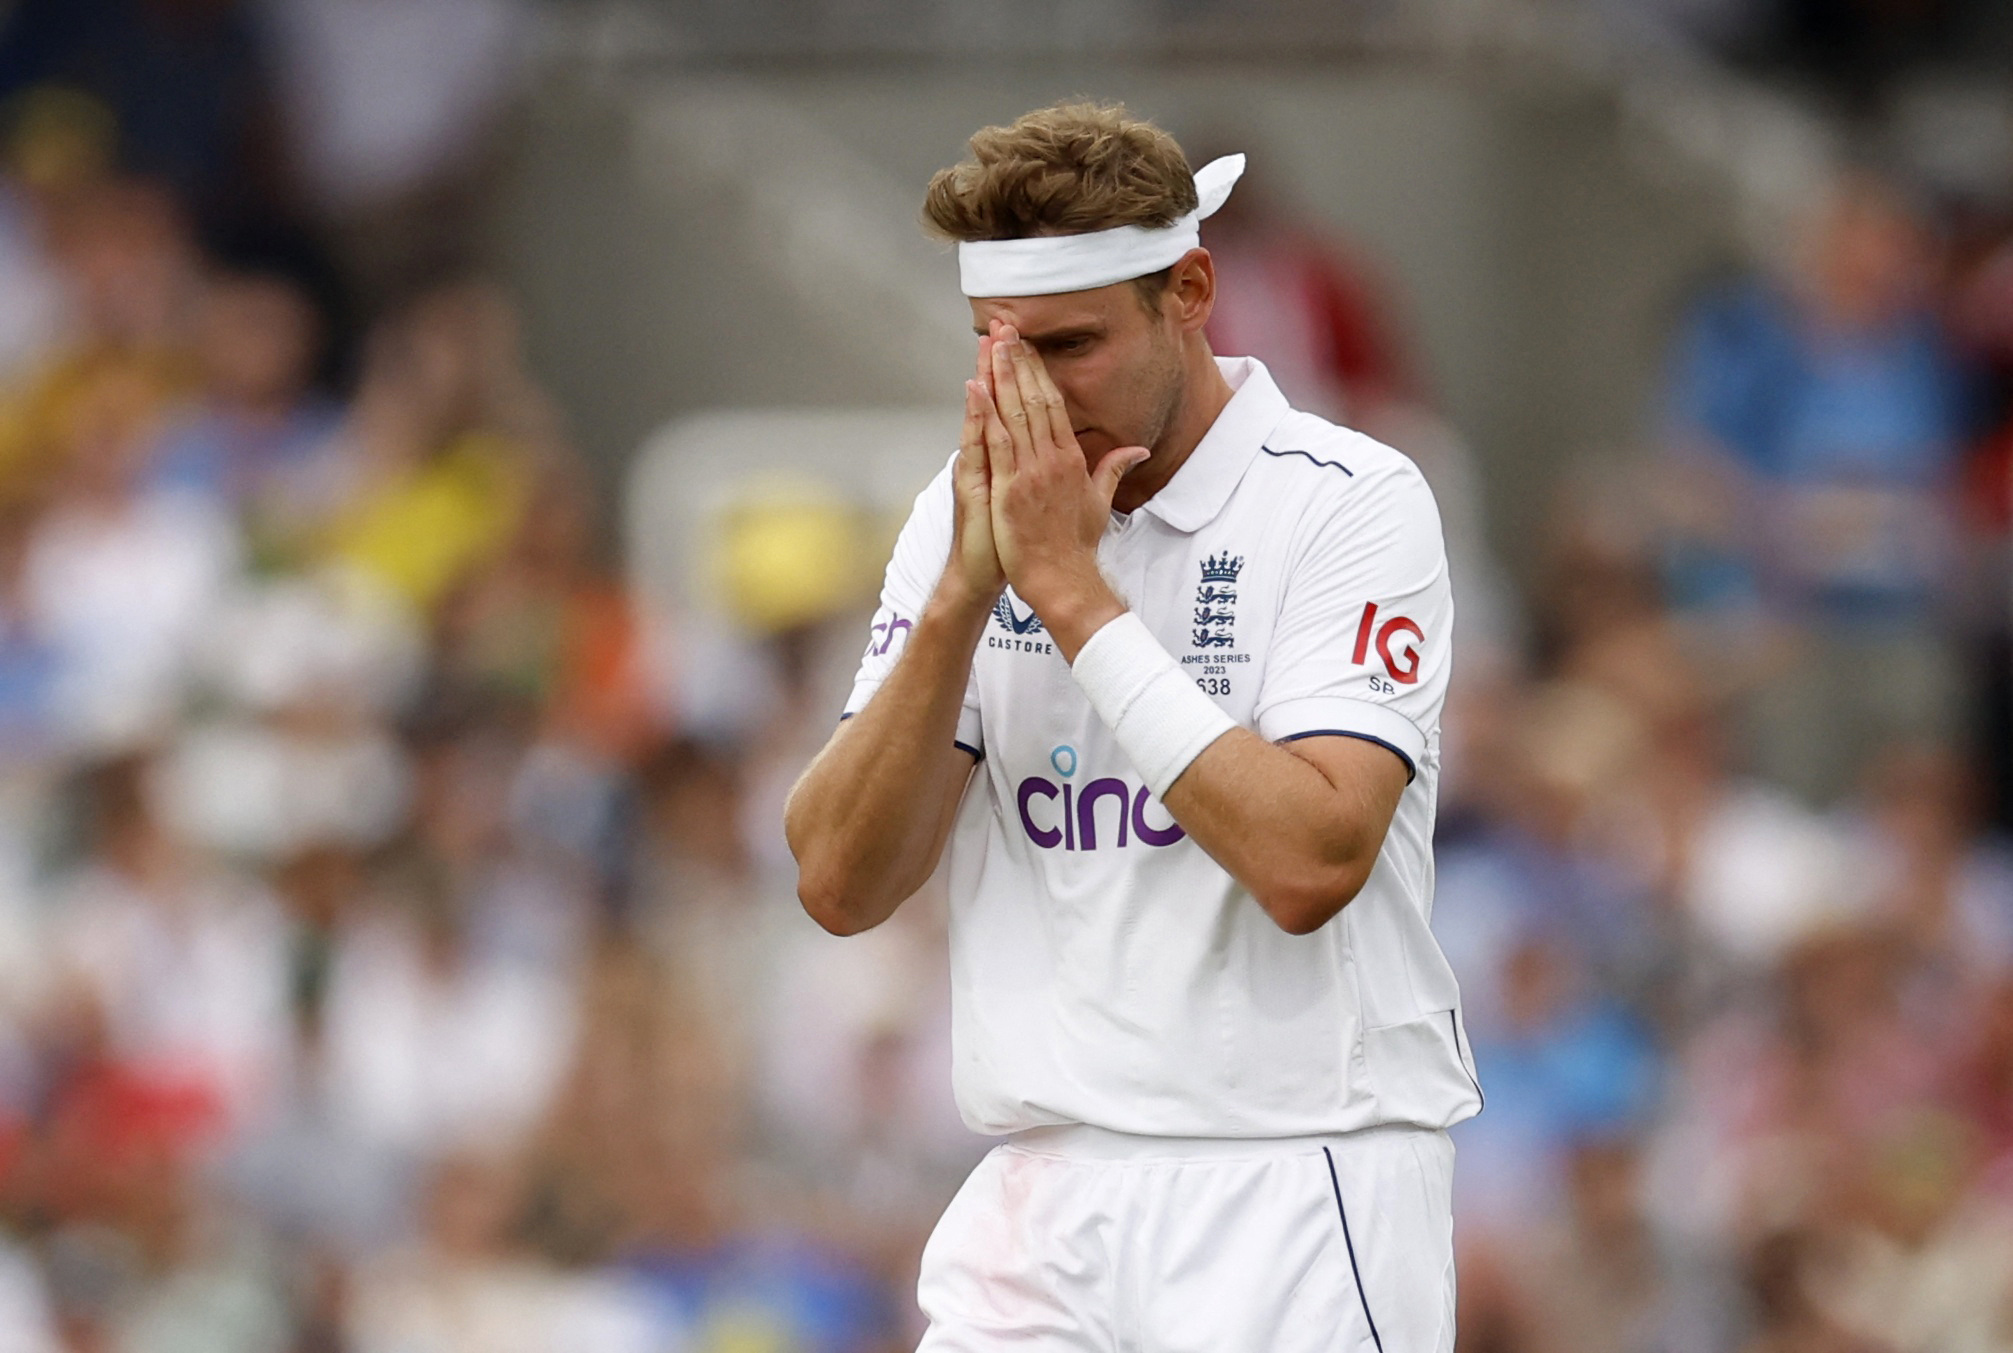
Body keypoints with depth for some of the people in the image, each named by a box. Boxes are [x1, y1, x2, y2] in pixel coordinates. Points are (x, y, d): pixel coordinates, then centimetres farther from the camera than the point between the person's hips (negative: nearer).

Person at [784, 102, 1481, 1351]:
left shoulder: (1349, 501, -7)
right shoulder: (971, 508, 8)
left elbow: (1310, 860, -21)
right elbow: (840, 886, 0)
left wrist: (1073, 591, -17)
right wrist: (965, 593, -12)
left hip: (1297, 1204, -4)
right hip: (1041, 1196, 5)